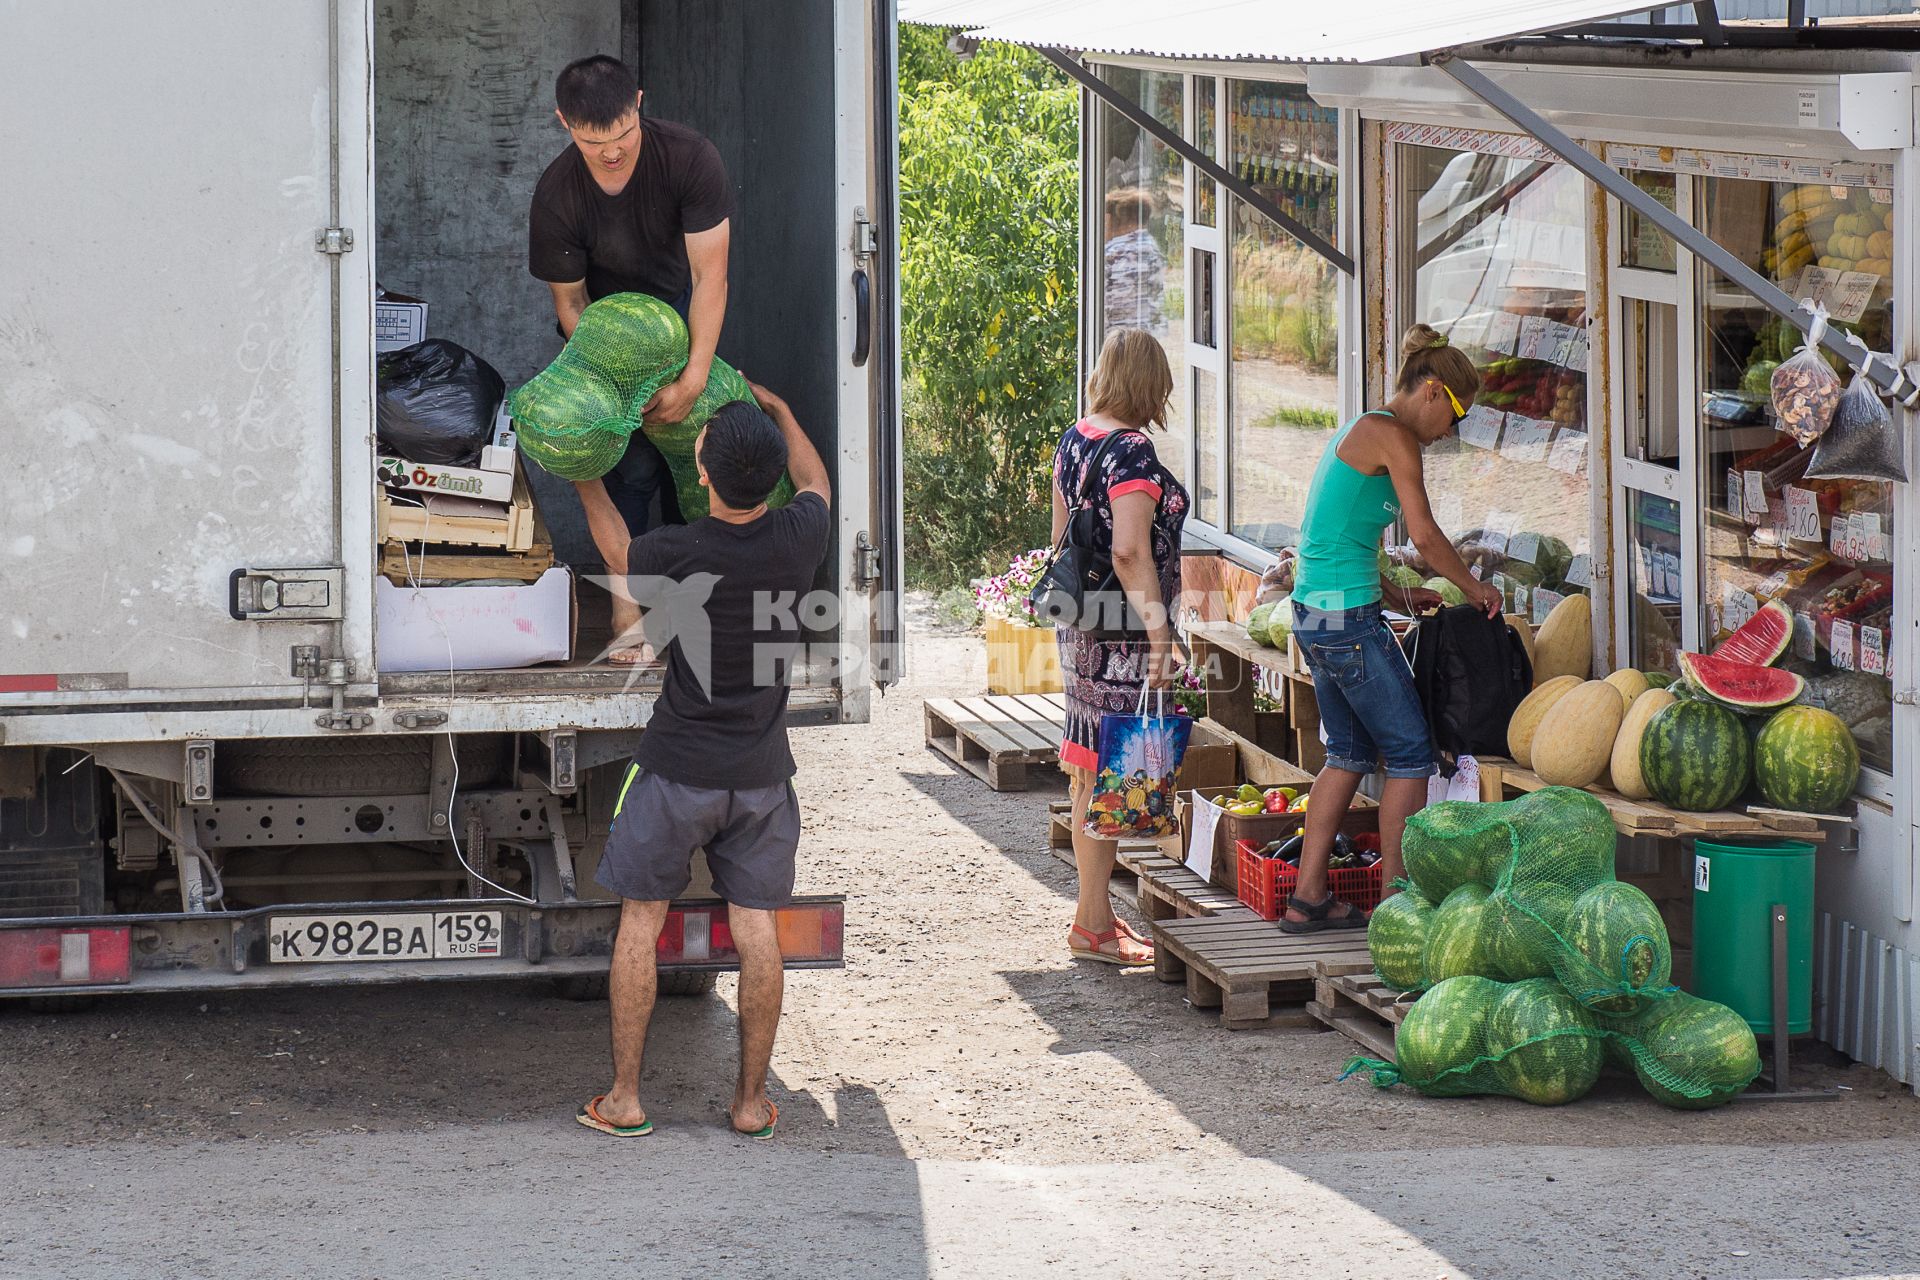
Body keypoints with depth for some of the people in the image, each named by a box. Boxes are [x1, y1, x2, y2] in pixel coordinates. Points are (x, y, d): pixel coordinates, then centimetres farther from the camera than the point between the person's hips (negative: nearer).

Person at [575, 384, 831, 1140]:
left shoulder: (666, 556, -19)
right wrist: (777, 409, 32)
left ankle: (624, 1099, 11)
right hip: (761, 772, 3)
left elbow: (620, 561, 7)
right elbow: (815, 482, 16)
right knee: (756, 933, 8)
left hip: (678, 768, -3)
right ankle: (751, 1101, 14)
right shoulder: (799, 541, -10)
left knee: (639, 926, 9)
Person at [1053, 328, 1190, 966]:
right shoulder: (1132, 452, -17)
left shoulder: (1074, 440, 10)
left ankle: (1095, 913, 24)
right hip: (1121, 630, -9)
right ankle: (1094, 926, 1)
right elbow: (1130, 549, -26)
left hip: (1079, 622, 9)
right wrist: (1159, 631, -27)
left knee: (1090, 774, 15)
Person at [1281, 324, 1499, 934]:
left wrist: (1399, 597, 21)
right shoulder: (1392, 436, -11)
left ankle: (1307, 898, 19)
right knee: (1411, 753, -1)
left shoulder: (1356, 433, 19)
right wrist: (1475, 589, 1)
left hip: (1312, 611, 10)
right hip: (1348, 617, -10)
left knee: (1351, 752, 18)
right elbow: (1425, 535, -14)